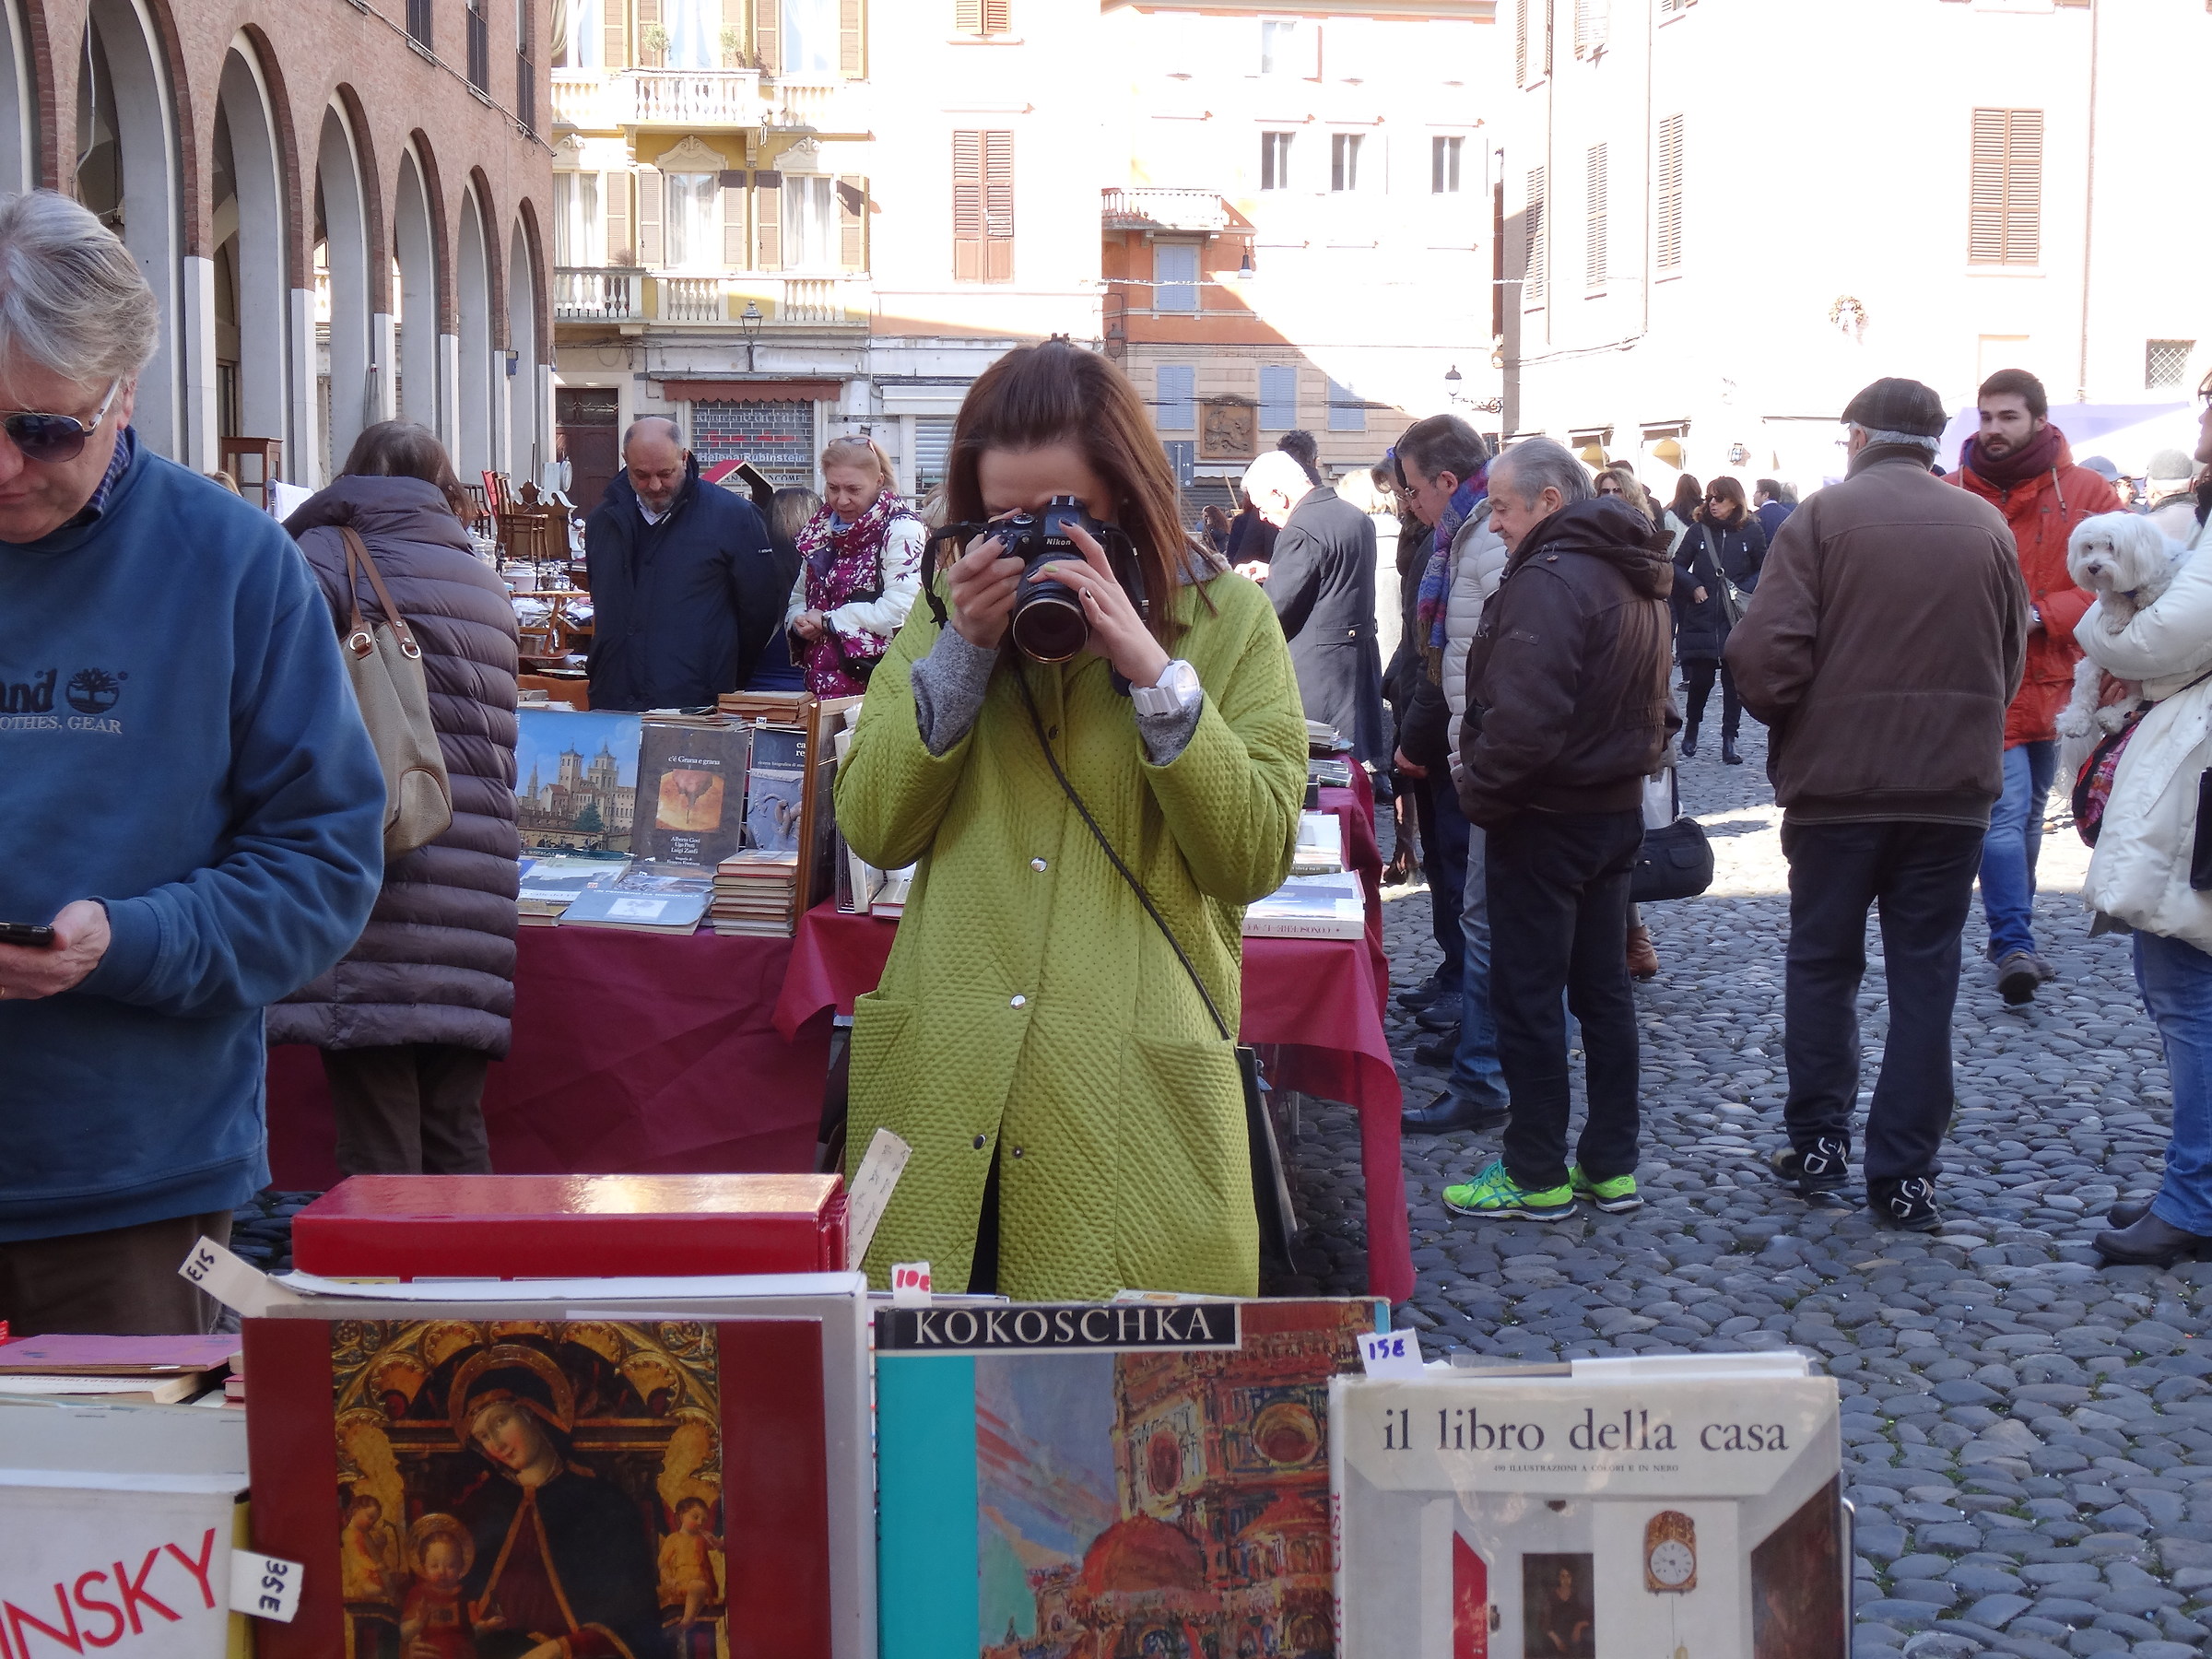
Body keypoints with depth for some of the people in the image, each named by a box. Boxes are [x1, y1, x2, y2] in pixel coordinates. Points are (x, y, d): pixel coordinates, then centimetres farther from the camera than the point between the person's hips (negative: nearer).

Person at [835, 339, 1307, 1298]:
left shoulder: (1228, 618, 3)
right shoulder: (955, 610, 11)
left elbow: (1255, 858, -6)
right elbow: (873, 830, 3)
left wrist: (1153, 671, -14)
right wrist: (961, 651, -7)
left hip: (1133, 1103, -2)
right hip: (945, 1089, 2)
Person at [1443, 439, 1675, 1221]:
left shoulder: (1548, 580, -20)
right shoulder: (1634, 580, 12)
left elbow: (1524, 716, -28)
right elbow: (1653, 703, 20)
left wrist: (1480, 794, -16)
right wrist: (1634, 764, 19)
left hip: (1547, 819, -10)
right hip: (1618, 807, 10)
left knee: (1528, 996, -1)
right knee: (1603, 988, 14)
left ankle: (1536, 1176, 6)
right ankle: (1611, 1165, 20)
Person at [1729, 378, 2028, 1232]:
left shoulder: (1825, 514, -8)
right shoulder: (1987, 525, 4)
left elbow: (1765, 650, -16)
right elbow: (2010, 661, 9)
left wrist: (1786, 723, 3)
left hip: (1836, 778, -2)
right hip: (1954, 786, 2)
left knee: (1822, 964, 14)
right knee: (1925, 977, 7)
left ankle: (1818, 1144, 17)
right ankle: (1904, 1174, 8)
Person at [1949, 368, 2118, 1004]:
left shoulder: (2085, 493, 1)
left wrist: (2041, 615, -14)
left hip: (2053, 682, 3)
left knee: (2029, 815, 15)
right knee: (2005, 812, -14)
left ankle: (2011, 936, 30)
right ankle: (2015, 945, -13)